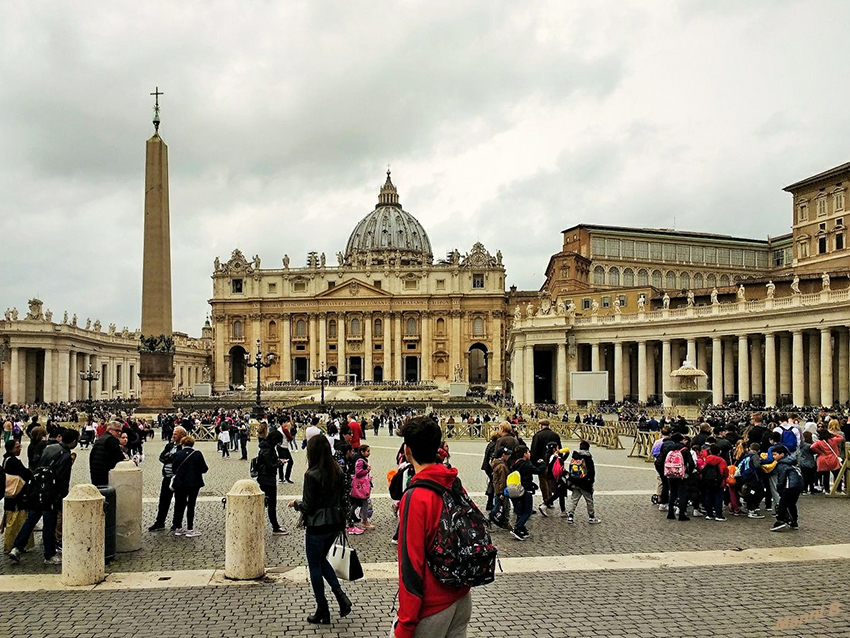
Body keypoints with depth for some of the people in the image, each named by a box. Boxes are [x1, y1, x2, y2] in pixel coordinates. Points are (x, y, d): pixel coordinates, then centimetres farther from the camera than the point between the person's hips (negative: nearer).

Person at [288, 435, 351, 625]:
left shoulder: (312, 475, -19)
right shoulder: (337, 471, 1)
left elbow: (308, 506, -17)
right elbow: (341, 498, 8)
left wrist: (295, 504, 3)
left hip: (317, 526, -7)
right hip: (335, 523, 7)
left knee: (315, 566, 9)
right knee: (321, 559, 25)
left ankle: (322, 611, 17)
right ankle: (340, 594, 10)